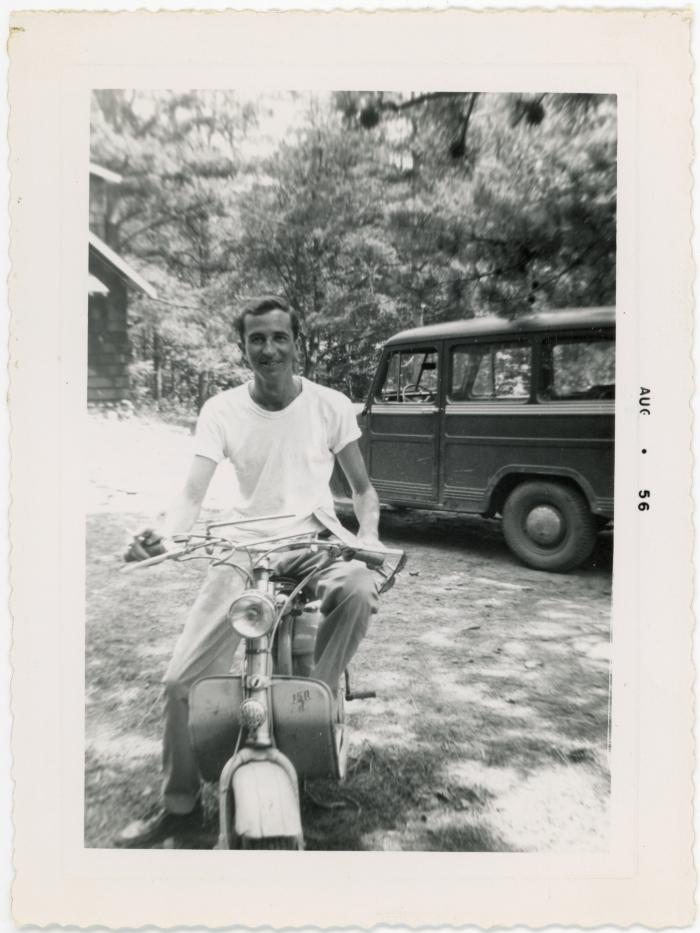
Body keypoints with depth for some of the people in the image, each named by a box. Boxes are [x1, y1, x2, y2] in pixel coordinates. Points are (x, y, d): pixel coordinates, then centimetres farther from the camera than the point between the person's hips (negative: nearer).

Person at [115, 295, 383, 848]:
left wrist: (369, 534, -16)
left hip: (318, 542, 0)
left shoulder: (331, 405, -3)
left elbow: (362, 486, 4)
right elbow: (194, 492, -12)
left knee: (361, 590, -37)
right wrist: (165, 535, -33)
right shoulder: (222, 410, -3)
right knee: (181, 682, -6)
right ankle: (179, 806, 18)